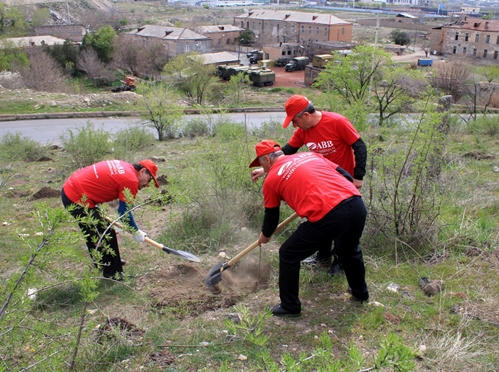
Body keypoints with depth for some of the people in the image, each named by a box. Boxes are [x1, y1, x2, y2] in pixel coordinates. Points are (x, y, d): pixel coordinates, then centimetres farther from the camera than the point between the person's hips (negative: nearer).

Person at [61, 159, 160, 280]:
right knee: (107, 235, -2)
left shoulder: (124, 166, 10)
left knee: (94, 232, 26)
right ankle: (113, 273, 11)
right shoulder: (131, 180, -15)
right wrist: (136, 232, 4)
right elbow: (124, 211, -10)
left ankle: (102, 262, 44)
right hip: (78, 199, -10)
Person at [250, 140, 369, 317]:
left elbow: (271, 216, 23)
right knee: (350, 249, 36)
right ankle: (360, 292, 53)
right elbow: (346, 176, 21)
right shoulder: (310, 154, 24)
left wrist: (265, 235, 43)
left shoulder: (272, 178, 11)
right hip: (357, 204, 7)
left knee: (288, 255, 14)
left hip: (328, 217, -6)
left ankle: (290, 307, 24)